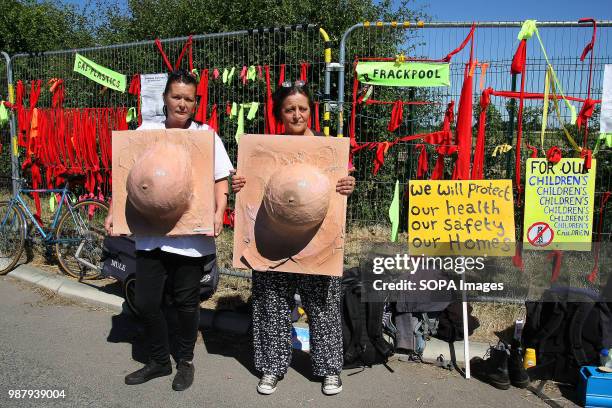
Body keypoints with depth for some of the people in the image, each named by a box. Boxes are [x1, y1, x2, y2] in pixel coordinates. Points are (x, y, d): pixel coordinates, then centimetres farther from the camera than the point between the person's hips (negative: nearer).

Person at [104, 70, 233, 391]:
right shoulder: (145, 131, 6)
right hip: (149, 233, 3)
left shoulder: (206, 135, -2)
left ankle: (185, 361, 34)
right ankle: (160, 361, 32)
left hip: (190, 235, -3)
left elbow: (221, 180, -2)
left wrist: (218, 213, -17)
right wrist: (115, 212, 1)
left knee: (186, 301, 11)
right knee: (145, 302, 8)